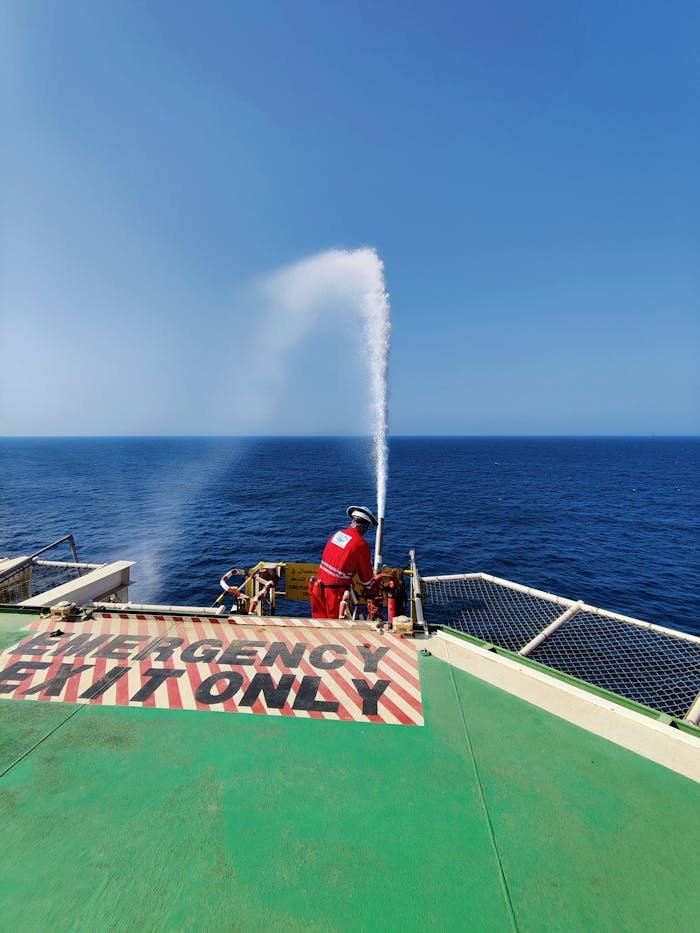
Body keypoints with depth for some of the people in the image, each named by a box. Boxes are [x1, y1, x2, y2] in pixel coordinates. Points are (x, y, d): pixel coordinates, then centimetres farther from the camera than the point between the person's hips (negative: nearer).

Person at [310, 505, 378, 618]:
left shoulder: (337, 534, 7)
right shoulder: (361, 545, -13)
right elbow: (366, 575, -2)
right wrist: (371, 593, 17)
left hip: (319, 587, 6)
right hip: (337, 592, -6)